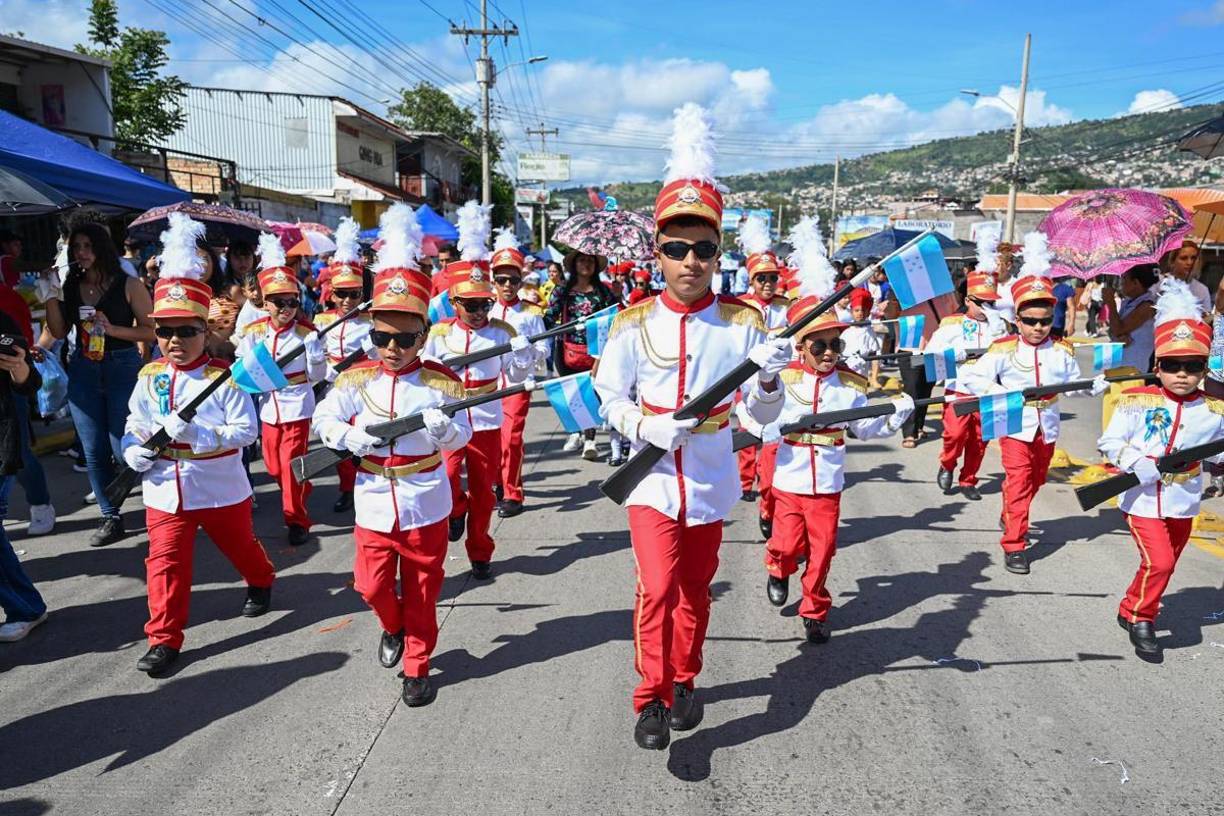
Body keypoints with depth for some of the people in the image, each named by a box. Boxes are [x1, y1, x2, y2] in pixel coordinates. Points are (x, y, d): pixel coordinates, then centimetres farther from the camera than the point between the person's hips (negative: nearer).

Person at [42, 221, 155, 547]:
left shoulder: (128, 285, -6)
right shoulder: (70, 287, 8)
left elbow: (151, 331, -7)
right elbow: (59, 333, 8)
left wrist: (112, 328, -18)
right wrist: (51, 298, -3)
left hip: (123, 367, -5)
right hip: (83, 372, 5)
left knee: (124, 447, -5)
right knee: (94, 450, 7)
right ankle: (111, 518, 17)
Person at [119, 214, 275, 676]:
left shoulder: (224, 377, -14)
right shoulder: (150, 377, 0)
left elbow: (246, 430, -19)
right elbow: (136, 423, 9)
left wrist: (197, 434, -30)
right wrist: (134, 450, -11)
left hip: (220, 486, -3)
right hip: (165, 489, 3)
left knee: (239, 544, 18)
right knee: (165, 561, 3)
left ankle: (260, 582, 50)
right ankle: (164, 638, 14)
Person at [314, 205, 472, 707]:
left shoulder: (441, 382, -7)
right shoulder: (356, 379, -2)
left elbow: (462, 437, -4)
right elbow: (323, 420, 2)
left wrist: (443, 429, -25)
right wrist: (351, 437, -16)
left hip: (425, 506, -2)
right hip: (374, 504, 2)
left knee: (421, 594, 9)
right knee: (372, 585, 9)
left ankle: (417, 668, 27)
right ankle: (392, 627, 42)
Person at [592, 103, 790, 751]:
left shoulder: (742, 322, -6)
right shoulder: (635, 324, -7)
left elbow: (764, 414, -5)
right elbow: (610, 398, 1)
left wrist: (769, 378, -27)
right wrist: (645, 428, -18)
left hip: (710, 480, 2)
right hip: (652, 478, -1)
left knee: (695, 589, 16)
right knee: (658, 588, -9)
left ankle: (683, 680, 38)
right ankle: (651, 698, 10)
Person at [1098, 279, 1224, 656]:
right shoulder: (1136, 402, -11)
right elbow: (1109, 442, -10)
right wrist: (1137, 463, -22)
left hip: (1184, 501, 4)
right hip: (1143, 498, -4)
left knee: (1166, 564, 15)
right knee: (1159, 561, -11)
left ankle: (1134, 609, 37)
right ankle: (1138, 617, 11)